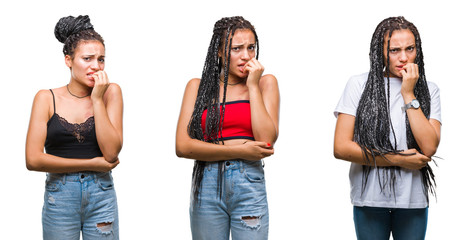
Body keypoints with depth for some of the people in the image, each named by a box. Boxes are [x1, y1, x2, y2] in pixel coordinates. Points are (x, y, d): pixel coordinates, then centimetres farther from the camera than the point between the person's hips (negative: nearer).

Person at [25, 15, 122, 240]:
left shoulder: (110, 92, 1)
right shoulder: (47, 98, 0)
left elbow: (111, 153, -9)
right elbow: (33, 159, -8)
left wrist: (97, 99, -11)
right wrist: (92, 164, -9)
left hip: (102, 196, 1)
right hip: (59, 196, 0)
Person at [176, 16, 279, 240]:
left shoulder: (265, 82, 7)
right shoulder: (198, 86, 8)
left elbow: (267, 140, -7)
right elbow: (182, 146, -4)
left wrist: (253, 86, -5)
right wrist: (239, 150, -10)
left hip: (249, 186, 0)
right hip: (206, 184, 1)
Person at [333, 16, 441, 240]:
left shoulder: (428, 90, 4)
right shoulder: (359, 85, -1)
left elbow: (429, 148, -11)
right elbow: (341, 148, -8)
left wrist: (408, 94, -10)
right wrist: (398, 159, -9)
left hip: (413, 199, 1)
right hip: (369, 197, -1)